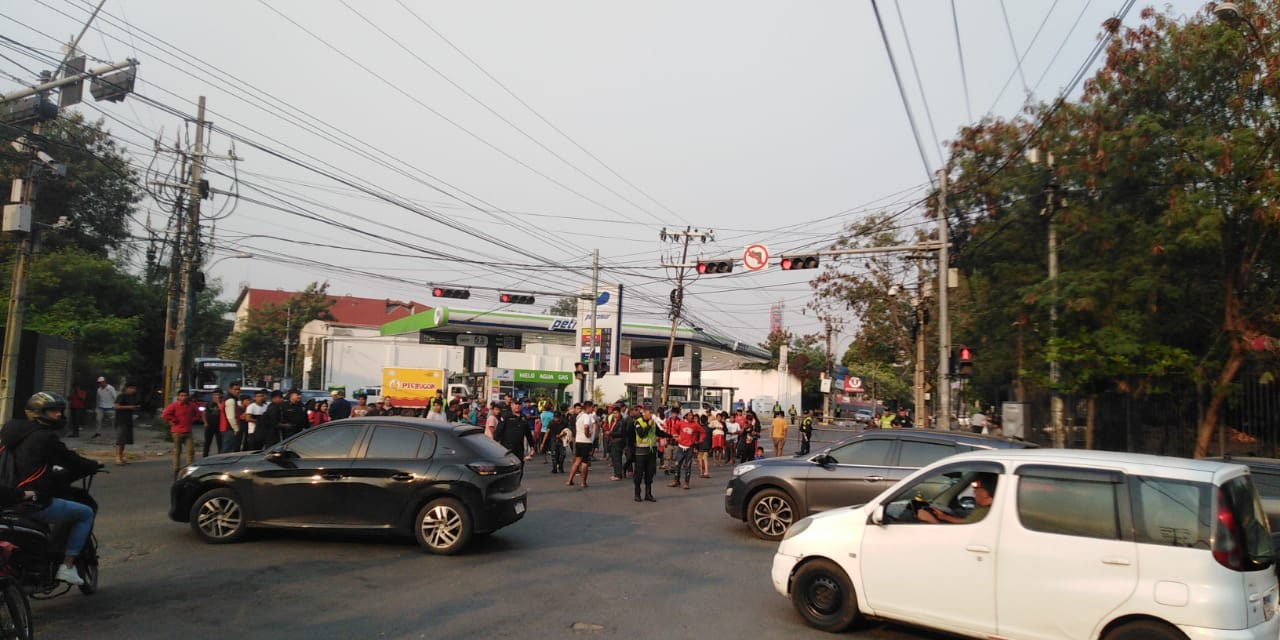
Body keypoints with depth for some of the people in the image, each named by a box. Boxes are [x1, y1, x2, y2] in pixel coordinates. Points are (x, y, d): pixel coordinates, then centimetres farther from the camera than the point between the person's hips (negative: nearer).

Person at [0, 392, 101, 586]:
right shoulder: (45, 437, -14)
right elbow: (70, 460, -8)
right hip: (37, 503, -9)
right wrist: (95, 466, 10)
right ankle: (67, 566, 0)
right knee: (86, 513, 6)